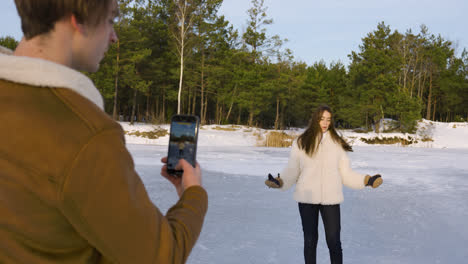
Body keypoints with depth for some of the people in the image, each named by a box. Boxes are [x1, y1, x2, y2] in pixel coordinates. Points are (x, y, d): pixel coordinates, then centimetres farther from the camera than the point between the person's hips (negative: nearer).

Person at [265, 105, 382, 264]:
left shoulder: (337, 143, 5)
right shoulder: (301, 143, 2)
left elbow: (345, 173, 7)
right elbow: (292, 171, 2)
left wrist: (366, 180, -3)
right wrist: (279, 182, -15)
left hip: (330, 199, 0)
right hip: (307, 199, 0)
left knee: (334, 241, 1)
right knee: (310, 240, 10)